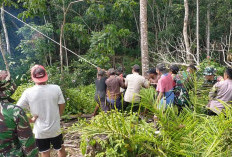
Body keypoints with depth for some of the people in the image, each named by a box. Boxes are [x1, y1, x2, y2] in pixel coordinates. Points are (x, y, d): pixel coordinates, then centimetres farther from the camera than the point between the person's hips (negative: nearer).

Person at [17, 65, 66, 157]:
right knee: (60, 149, 24)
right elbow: (62, 106, -5)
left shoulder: (28, 93, -16)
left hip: (40, 131, 0)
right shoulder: (56, 88, -15)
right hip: (55, 128, 0)